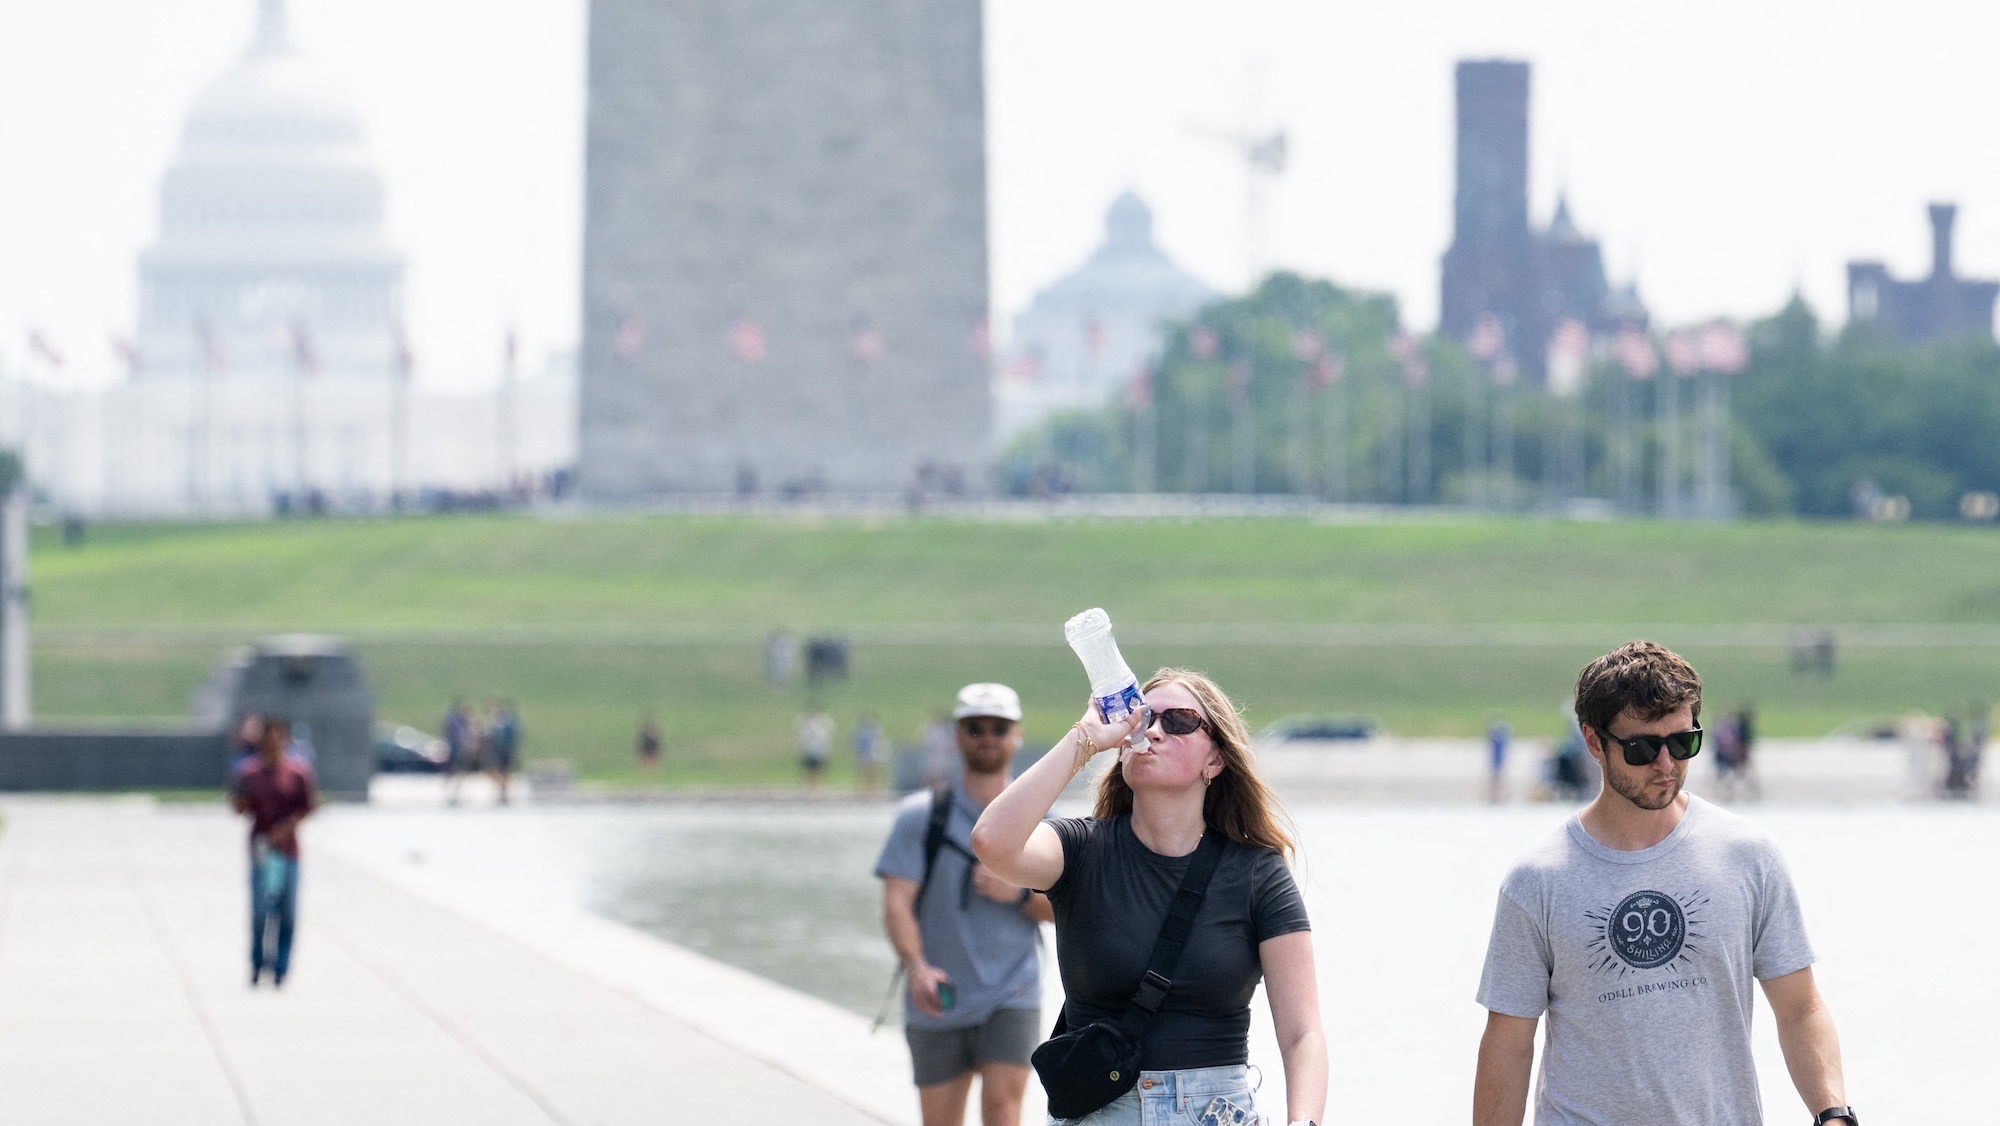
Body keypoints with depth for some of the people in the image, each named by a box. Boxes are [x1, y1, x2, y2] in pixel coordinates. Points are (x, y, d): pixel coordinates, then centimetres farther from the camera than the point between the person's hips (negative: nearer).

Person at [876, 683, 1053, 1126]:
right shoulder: (920, 815, -1)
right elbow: (896, 905, -9)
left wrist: (1019, 893, -13)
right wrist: (917, 968, -27)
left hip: (1012, 999, 0)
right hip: (937, 1006, 0)